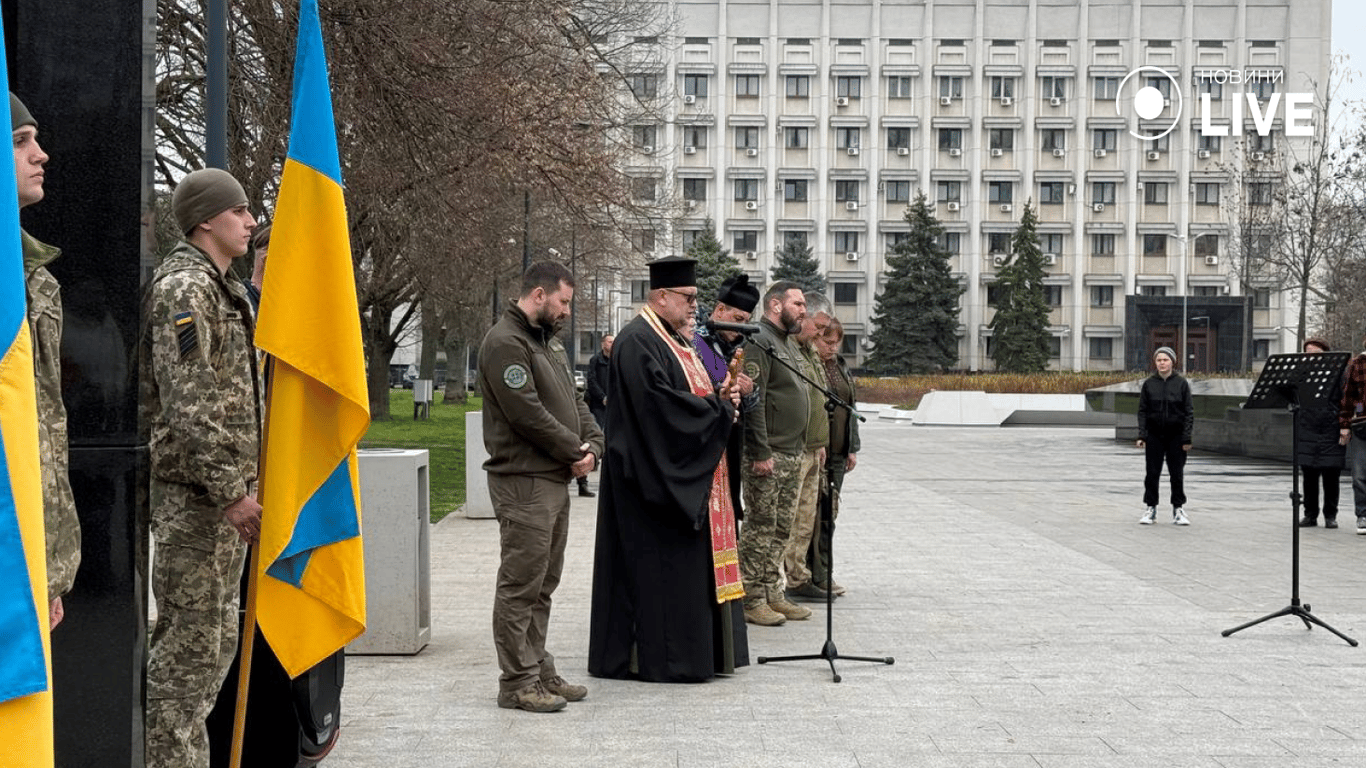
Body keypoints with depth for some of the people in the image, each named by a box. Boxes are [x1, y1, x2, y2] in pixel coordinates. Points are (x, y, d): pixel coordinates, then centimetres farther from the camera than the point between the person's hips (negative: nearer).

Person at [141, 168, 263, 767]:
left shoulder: (221, 289, 19)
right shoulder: (184, 288, -13)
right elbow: (188, 406, -21)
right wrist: (230, 491, -22)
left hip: (225, 485, 10)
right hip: (195, 491, -10)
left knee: (216, 638, 15)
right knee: (188, 640, -6)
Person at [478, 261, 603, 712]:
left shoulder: (544, 344, 20)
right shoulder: (505, 343, -13)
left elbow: (575, 403, 18)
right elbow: (528, 413, -20)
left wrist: (591, 446, 0)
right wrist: (574, 450, -10)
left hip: (555, 481, 10)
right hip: (524, 484, -10)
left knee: (542, 585, 15)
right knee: (520, 586, -5)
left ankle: (539, 671, 23)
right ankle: (518, 682, 0)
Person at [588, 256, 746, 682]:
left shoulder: (675, 340, 17)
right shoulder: (638, 342, -14)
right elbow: (660, 405, -23)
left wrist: (722, 396, 0)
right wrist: (718, 406, -13)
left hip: (689, 475, 10)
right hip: (657, 472, -10)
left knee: (692, 562, 11)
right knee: (659, 563, -5)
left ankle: (695, 651, 18)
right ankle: (659, 657, 2)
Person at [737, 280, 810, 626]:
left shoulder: (788, 343, 19)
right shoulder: (758, 341, -13)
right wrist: (761, 453, -23)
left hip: (791, 455, 10)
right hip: (767, 455, -10)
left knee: (781, 530, 13)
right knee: (760, 528, -5)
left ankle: (772, 594, 20)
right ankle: (752, 600, 0)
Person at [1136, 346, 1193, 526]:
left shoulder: (1181, 383, -1)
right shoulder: (1149, 384, 2)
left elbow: (1189, 412, 0)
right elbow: (1142, 411, 4)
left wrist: (1187, 438, -6)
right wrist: (1141, 435, -5)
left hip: (1175, 435, -1)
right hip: (1154, 435, 1)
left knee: (1177, 474, 4)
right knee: (1152, 473, 4)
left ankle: (1178, 510, 14)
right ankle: (1151, 509, 13)